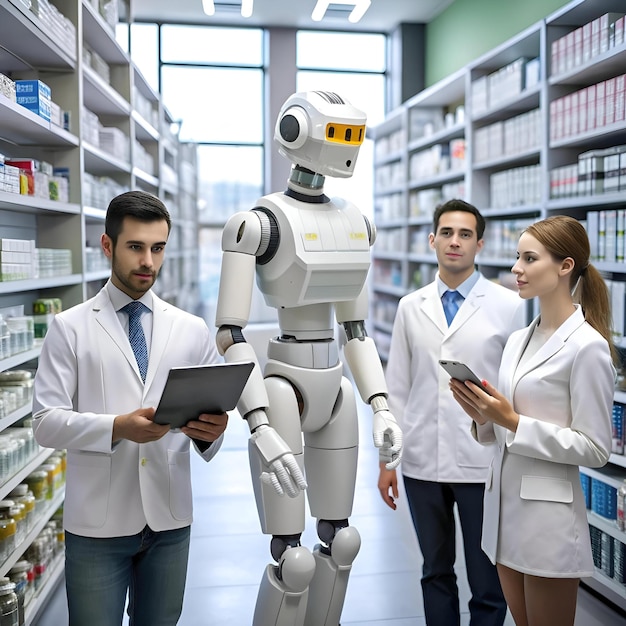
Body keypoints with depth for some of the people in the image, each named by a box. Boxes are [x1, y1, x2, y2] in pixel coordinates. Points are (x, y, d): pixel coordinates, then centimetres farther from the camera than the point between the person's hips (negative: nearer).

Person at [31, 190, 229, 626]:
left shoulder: (193, 330, 5)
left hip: (170, 519, 3)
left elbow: (215, 410, 3)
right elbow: (46, 422, -8)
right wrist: (117, 427, -23)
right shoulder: (70, 328, -2)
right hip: (97, 523, -2)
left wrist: (211, 431, -20)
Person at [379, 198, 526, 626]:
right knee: (435, 572, 18)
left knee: (488, 582, 9)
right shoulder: (411, 307, 5)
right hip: (422, 463, 3)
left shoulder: (509, 305, -4)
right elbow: (397, 387, 7)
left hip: (483, 464, -3)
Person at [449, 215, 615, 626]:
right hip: (504, 505, 7)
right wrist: (484, 415, -7)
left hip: (549, 516, -7)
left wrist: (512, 421, -19)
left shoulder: (587, 346, -15)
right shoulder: (518, 340, 8)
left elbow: (595, 449, -16)